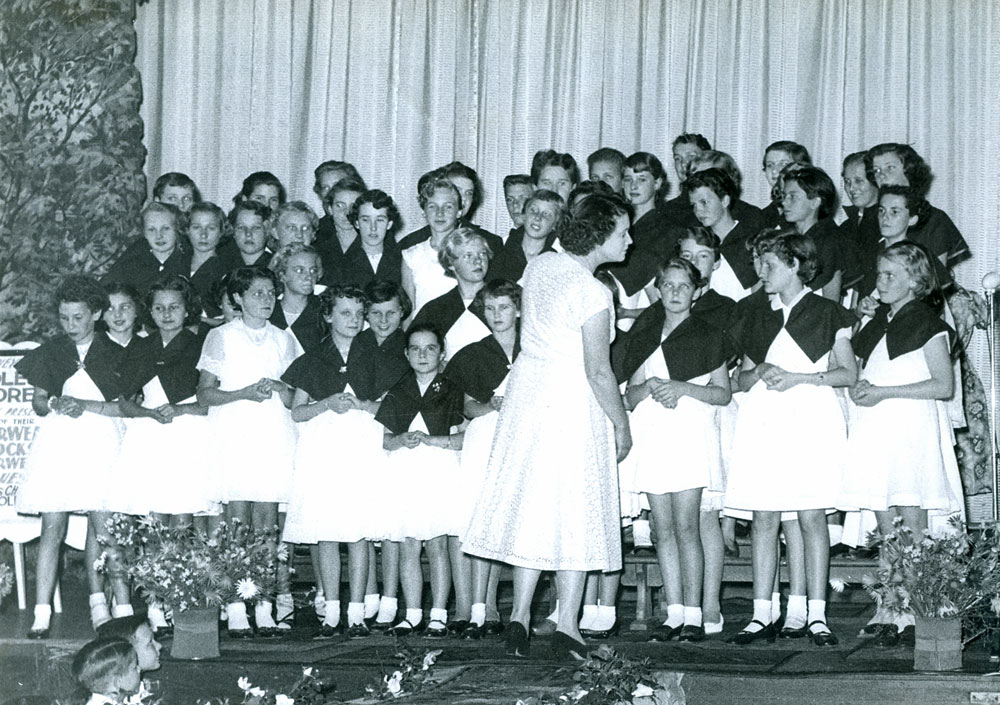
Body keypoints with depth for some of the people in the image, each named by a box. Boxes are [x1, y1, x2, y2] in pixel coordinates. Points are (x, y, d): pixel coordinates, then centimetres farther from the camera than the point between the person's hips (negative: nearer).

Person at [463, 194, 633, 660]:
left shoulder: (539, 266, 3)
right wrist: (621, 425, -7)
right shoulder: (592, 292, -19)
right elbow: (598, 372, -18)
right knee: (575, 513, 1)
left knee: (531, 504, 12)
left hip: (528, 388, 7)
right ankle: (566, 626, 2)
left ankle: (519, 615, 11)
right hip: (573, 400, -7)